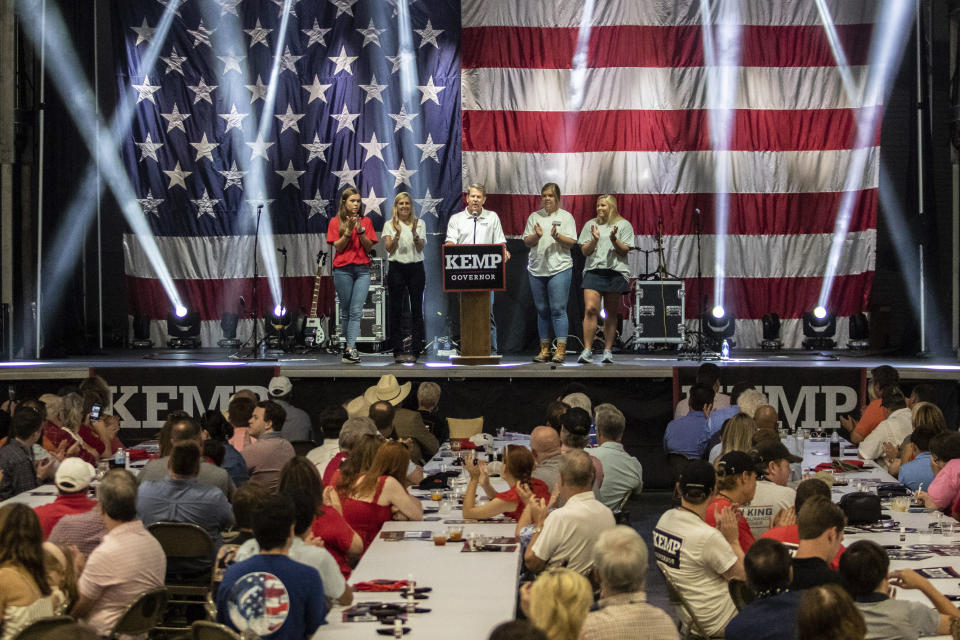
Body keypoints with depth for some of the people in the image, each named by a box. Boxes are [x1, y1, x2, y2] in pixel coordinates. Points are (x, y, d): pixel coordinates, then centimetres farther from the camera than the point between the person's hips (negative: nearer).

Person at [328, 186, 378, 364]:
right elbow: (338, 247, -2)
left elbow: (369, 247, 4)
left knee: (356, 311, -9)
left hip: (362, 270, 1)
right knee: (346, 310, 4)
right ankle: (348, 343, 16)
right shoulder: (336, 222, 6)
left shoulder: (366, 221, 10)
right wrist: (349, 231, -14)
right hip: (343, 270, -1)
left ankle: (349, 349, -15)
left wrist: (360, 231, -11)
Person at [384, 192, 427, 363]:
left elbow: (420, 248, 0)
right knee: (395, 310, -1)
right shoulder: (389, 225, 7)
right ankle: (398, 351, 2)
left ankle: (415, 350, 3)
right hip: (397, 268, -1)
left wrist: (415, 233, -17)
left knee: (416, 309, 0)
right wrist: (397, 234, -18)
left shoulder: (420, 223, 10)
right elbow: (389, 249, -3)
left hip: (416, 268, 1)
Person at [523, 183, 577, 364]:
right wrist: (536, 236, -11)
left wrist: (557, 236, -19)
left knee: (558, 309, -9)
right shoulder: (534, 217, 14)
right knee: (542, 310, 7)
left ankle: (560, 350, -7)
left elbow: (571, 242, -2)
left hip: (560, 269, -4)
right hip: (537, 269, 4)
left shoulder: (566, 217, 5)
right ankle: (544, 350, 12)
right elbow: (526, 241, 9)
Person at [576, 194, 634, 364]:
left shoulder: (624, 225, 8)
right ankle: (587, 350, -12)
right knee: (590, 309, -14)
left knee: (611, 313, 3)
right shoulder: (590, 225, 14)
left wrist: (614, 240, -16)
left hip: (616, 272, -1)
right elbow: (584, 251, 9)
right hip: (593, 271, 1)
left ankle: (608, 350, 10)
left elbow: (624, 251, 2)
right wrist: (595, 240, -9)